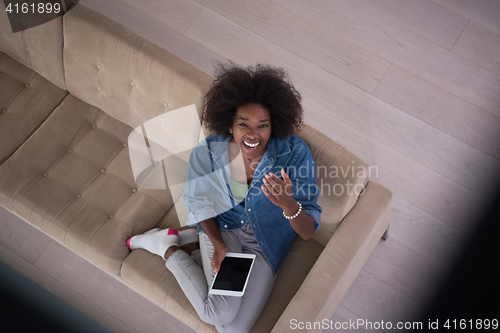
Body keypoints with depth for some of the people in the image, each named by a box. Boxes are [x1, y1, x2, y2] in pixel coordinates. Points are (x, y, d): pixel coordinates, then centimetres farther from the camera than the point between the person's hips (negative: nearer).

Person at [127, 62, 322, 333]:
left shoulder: (295, 153, -23)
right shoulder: (207, 153, -18)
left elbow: (308, 232, -23)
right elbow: (200, 202, 1)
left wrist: (288, 203, -45)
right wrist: (218, 244, -16)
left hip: (265, 245, 1)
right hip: (221, 228, -1)